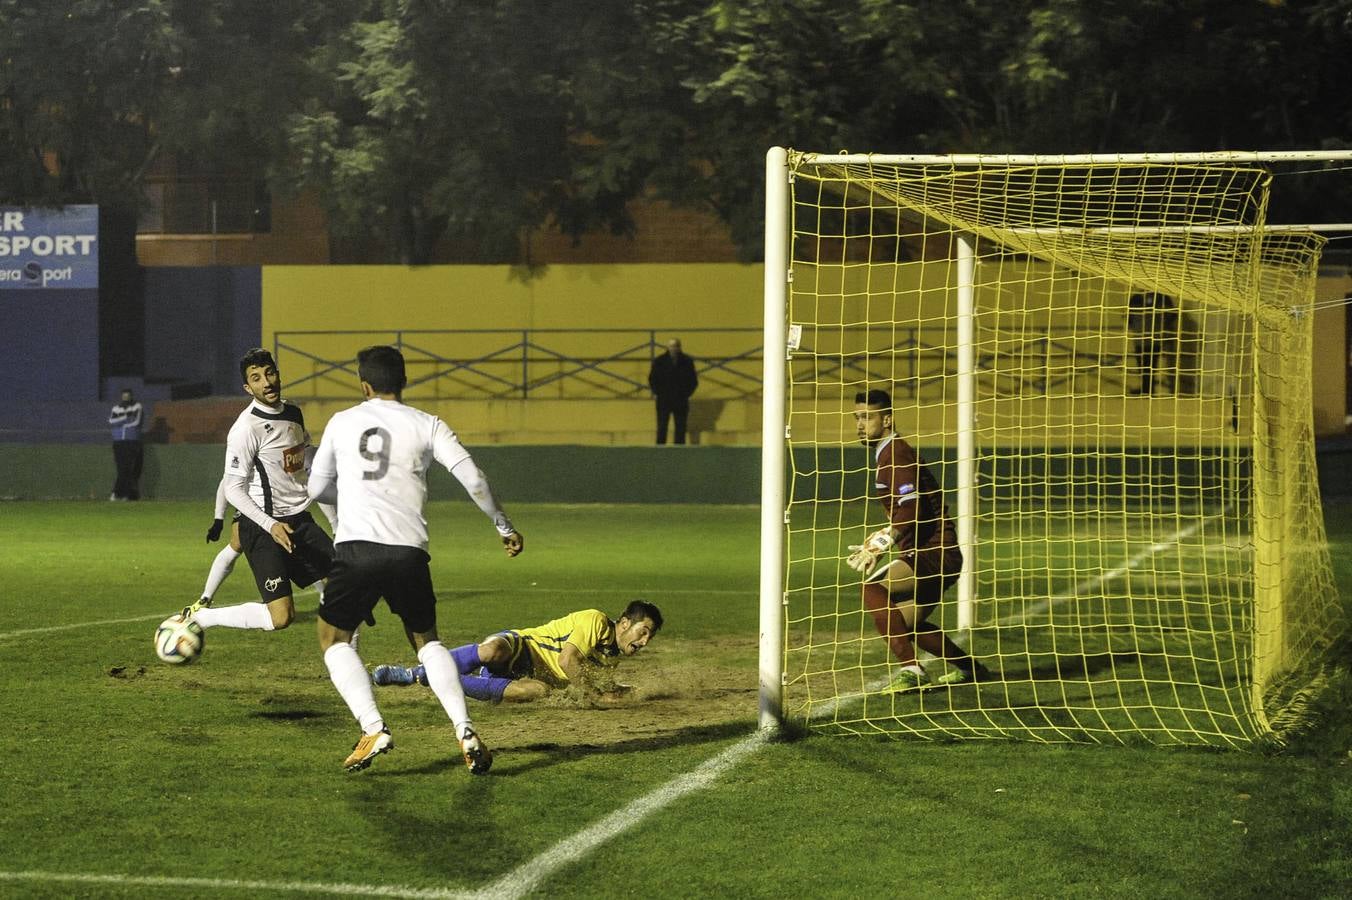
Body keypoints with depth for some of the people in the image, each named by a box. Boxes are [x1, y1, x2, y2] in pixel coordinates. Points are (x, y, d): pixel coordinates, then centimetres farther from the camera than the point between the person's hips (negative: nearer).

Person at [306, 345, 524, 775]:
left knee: (333, 638, 15)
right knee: (426, 639, 19)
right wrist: (505, 527, 13)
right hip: (409, 550, 2)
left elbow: (316, 488, 24)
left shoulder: (341, 423, 13)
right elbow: (472, 478, 1)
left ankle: (373, 728, -5)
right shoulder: (426, 425, 10)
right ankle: (465, 731, 1)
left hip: (356, 547, -2)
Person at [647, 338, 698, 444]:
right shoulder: (659, 361, 1)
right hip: (663, 400, -1)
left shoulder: (687, 361, 2)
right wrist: (656, 393, 0)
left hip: (681, 400, 1)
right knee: (662, 428, -3)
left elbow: (693, 380, 10)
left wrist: (686, 394, 1)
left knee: (681, 428, 0)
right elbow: (652, 379, 9)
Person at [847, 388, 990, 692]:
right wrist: (877, 544, 14)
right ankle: (968, 667, 38)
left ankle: (910, 669, -28)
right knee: (905, 623, 22)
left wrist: (879, 545, -26)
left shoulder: (895, 455, -14)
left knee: (873, 586, -27)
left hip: (935, 552, -11)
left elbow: (910, 513, -26)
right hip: (934, 554, 11)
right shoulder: (887, 454, 18)